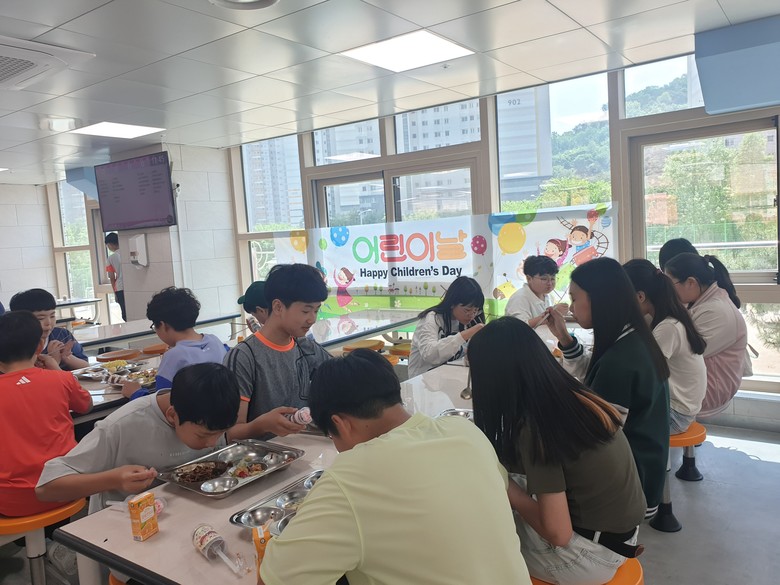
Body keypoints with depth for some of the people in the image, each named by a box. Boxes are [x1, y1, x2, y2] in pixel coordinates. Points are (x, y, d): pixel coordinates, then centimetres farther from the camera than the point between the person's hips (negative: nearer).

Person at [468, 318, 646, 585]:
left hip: (595, 549, -7)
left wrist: (505, 487, -11)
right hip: (619, 530, 7)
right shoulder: (576, 396, -6)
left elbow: (558, 533, -23)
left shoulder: (534, 430, -28)